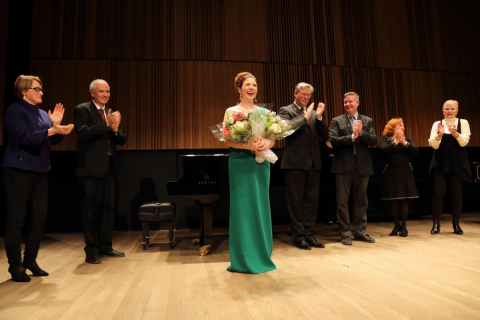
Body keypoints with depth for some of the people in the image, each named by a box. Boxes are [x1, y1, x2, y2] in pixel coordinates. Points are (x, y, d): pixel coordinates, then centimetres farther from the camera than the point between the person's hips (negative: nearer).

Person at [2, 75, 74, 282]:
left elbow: (54, 140, 10)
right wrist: (51, 130, -26)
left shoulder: (42, 114, 14)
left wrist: (57, 124, -6)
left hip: (39, 171, 7)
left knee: (39, 217, 8)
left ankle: (30, 260, 21)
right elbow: (23, 137, -20)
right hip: (18, 171, -7)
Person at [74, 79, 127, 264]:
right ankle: (91, 251, 10)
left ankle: (105, 246, 21)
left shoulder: (111, 113, 16)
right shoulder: (82, 110, -1)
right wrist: (106, 124, -21)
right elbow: (83, 134, -17)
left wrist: (115, 129, -10)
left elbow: (122, 140, 10)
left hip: (109, 167, 6)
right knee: (91, 210, 1)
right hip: (91, 167, -6)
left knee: (108, 209, 10)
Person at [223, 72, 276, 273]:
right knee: (243, 207, -1)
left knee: (261, 207, 8)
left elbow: (272, 138, 8)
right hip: (240, 163, -4)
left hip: (261, 163, 4)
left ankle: (263, 255, 22)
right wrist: (248, 145, -22)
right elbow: (227, 140, -7)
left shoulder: (263, 112, 12)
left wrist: (267, 144, -15)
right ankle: (245, 259, 11)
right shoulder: (231, 111, 1)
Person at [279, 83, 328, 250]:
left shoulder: (313, 112, 17)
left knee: (312, 200, 9)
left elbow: (324, 134, 8)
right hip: (295, 162, -6)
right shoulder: (286, 110, 2)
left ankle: (309, 234, 20)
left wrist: (319, 117, -7)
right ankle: (299, 236, 12)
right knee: (296, 200, 2)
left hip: (313, 162, 6)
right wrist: (305, 117, -15)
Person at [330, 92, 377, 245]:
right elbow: (333, 141, -9)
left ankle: (360, 231, 21)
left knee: (361, 200, 10)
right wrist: (352, 136, -18)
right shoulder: (337, 121, 4)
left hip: (362, 165, 2)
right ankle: (345, 233, 12)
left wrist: (361, 132, -16)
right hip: (343, 165, -2)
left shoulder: (367, 121, 11)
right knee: (342, 201, 2)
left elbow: (373, 141, 0)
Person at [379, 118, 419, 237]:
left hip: (405, 173, 2)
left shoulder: (407, 139, 11)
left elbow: (415, 151, -6)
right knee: (393, 200, 3)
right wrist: (396, 141, -20)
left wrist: (404, 142, -16)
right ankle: (396, 226, 16)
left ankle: (404, 226, 9)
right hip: (391, 173, -1)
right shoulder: (384, 139, 3)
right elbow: (384, 150, -17)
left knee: (404, 200, 0)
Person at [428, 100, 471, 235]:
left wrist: (455, 134, -27)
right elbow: (433, 144, -4)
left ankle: (456, 223, 15)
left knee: (457, 192, 4)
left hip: (458, 164, 0)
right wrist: (439, 134, -23)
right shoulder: (437, 124, 5)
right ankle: (436, 223, 4)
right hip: (440, 163, 0)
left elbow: (464, 142, -9)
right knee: (438, 192, -3)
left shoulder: (463, 123, 4)